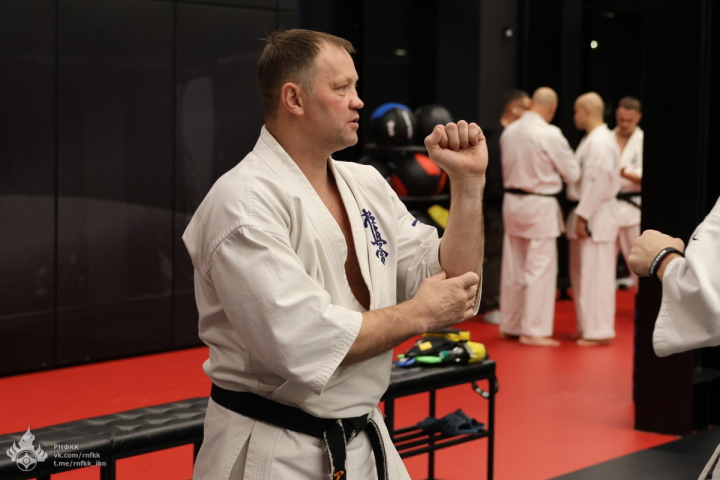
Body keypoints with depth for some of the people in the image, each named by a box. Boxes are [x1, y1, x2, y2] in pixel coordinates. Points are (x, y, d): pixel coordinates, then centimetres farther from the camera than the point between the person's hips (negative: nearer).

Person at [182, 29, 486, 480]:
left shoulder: (366, 184, 6)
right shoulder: (242, 202, -18)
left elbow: (454, 286, 5)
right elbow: (302, 344, -27)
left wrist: (468, 182, -4)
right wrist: (418, 315, -15)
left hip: (366, 443, 8)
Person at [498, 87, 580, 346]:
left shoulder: (509, 131, 2)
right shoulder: (549, 134, -16)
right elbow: (572, 173, -6)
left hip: (512, 201, 7)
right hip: (539, 207, -7)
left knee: (514, 268, 15)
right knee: (540, 269, -1)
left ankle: (509, 325, 25)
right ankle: (533, 331, 1)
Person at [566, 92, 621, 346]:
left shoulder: (600, 142, -18)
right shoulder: (592, 139, 16)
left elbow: (597, 183, -23)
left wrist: (583, 217, -22)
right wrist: (579, 215, 17)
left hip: (595, 218, -11)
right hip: (587, 214, 11)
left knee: (595, 275, -7)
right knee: (581, 274, 16)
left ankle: (599, 332, -3)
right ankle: (588, 327, 24)